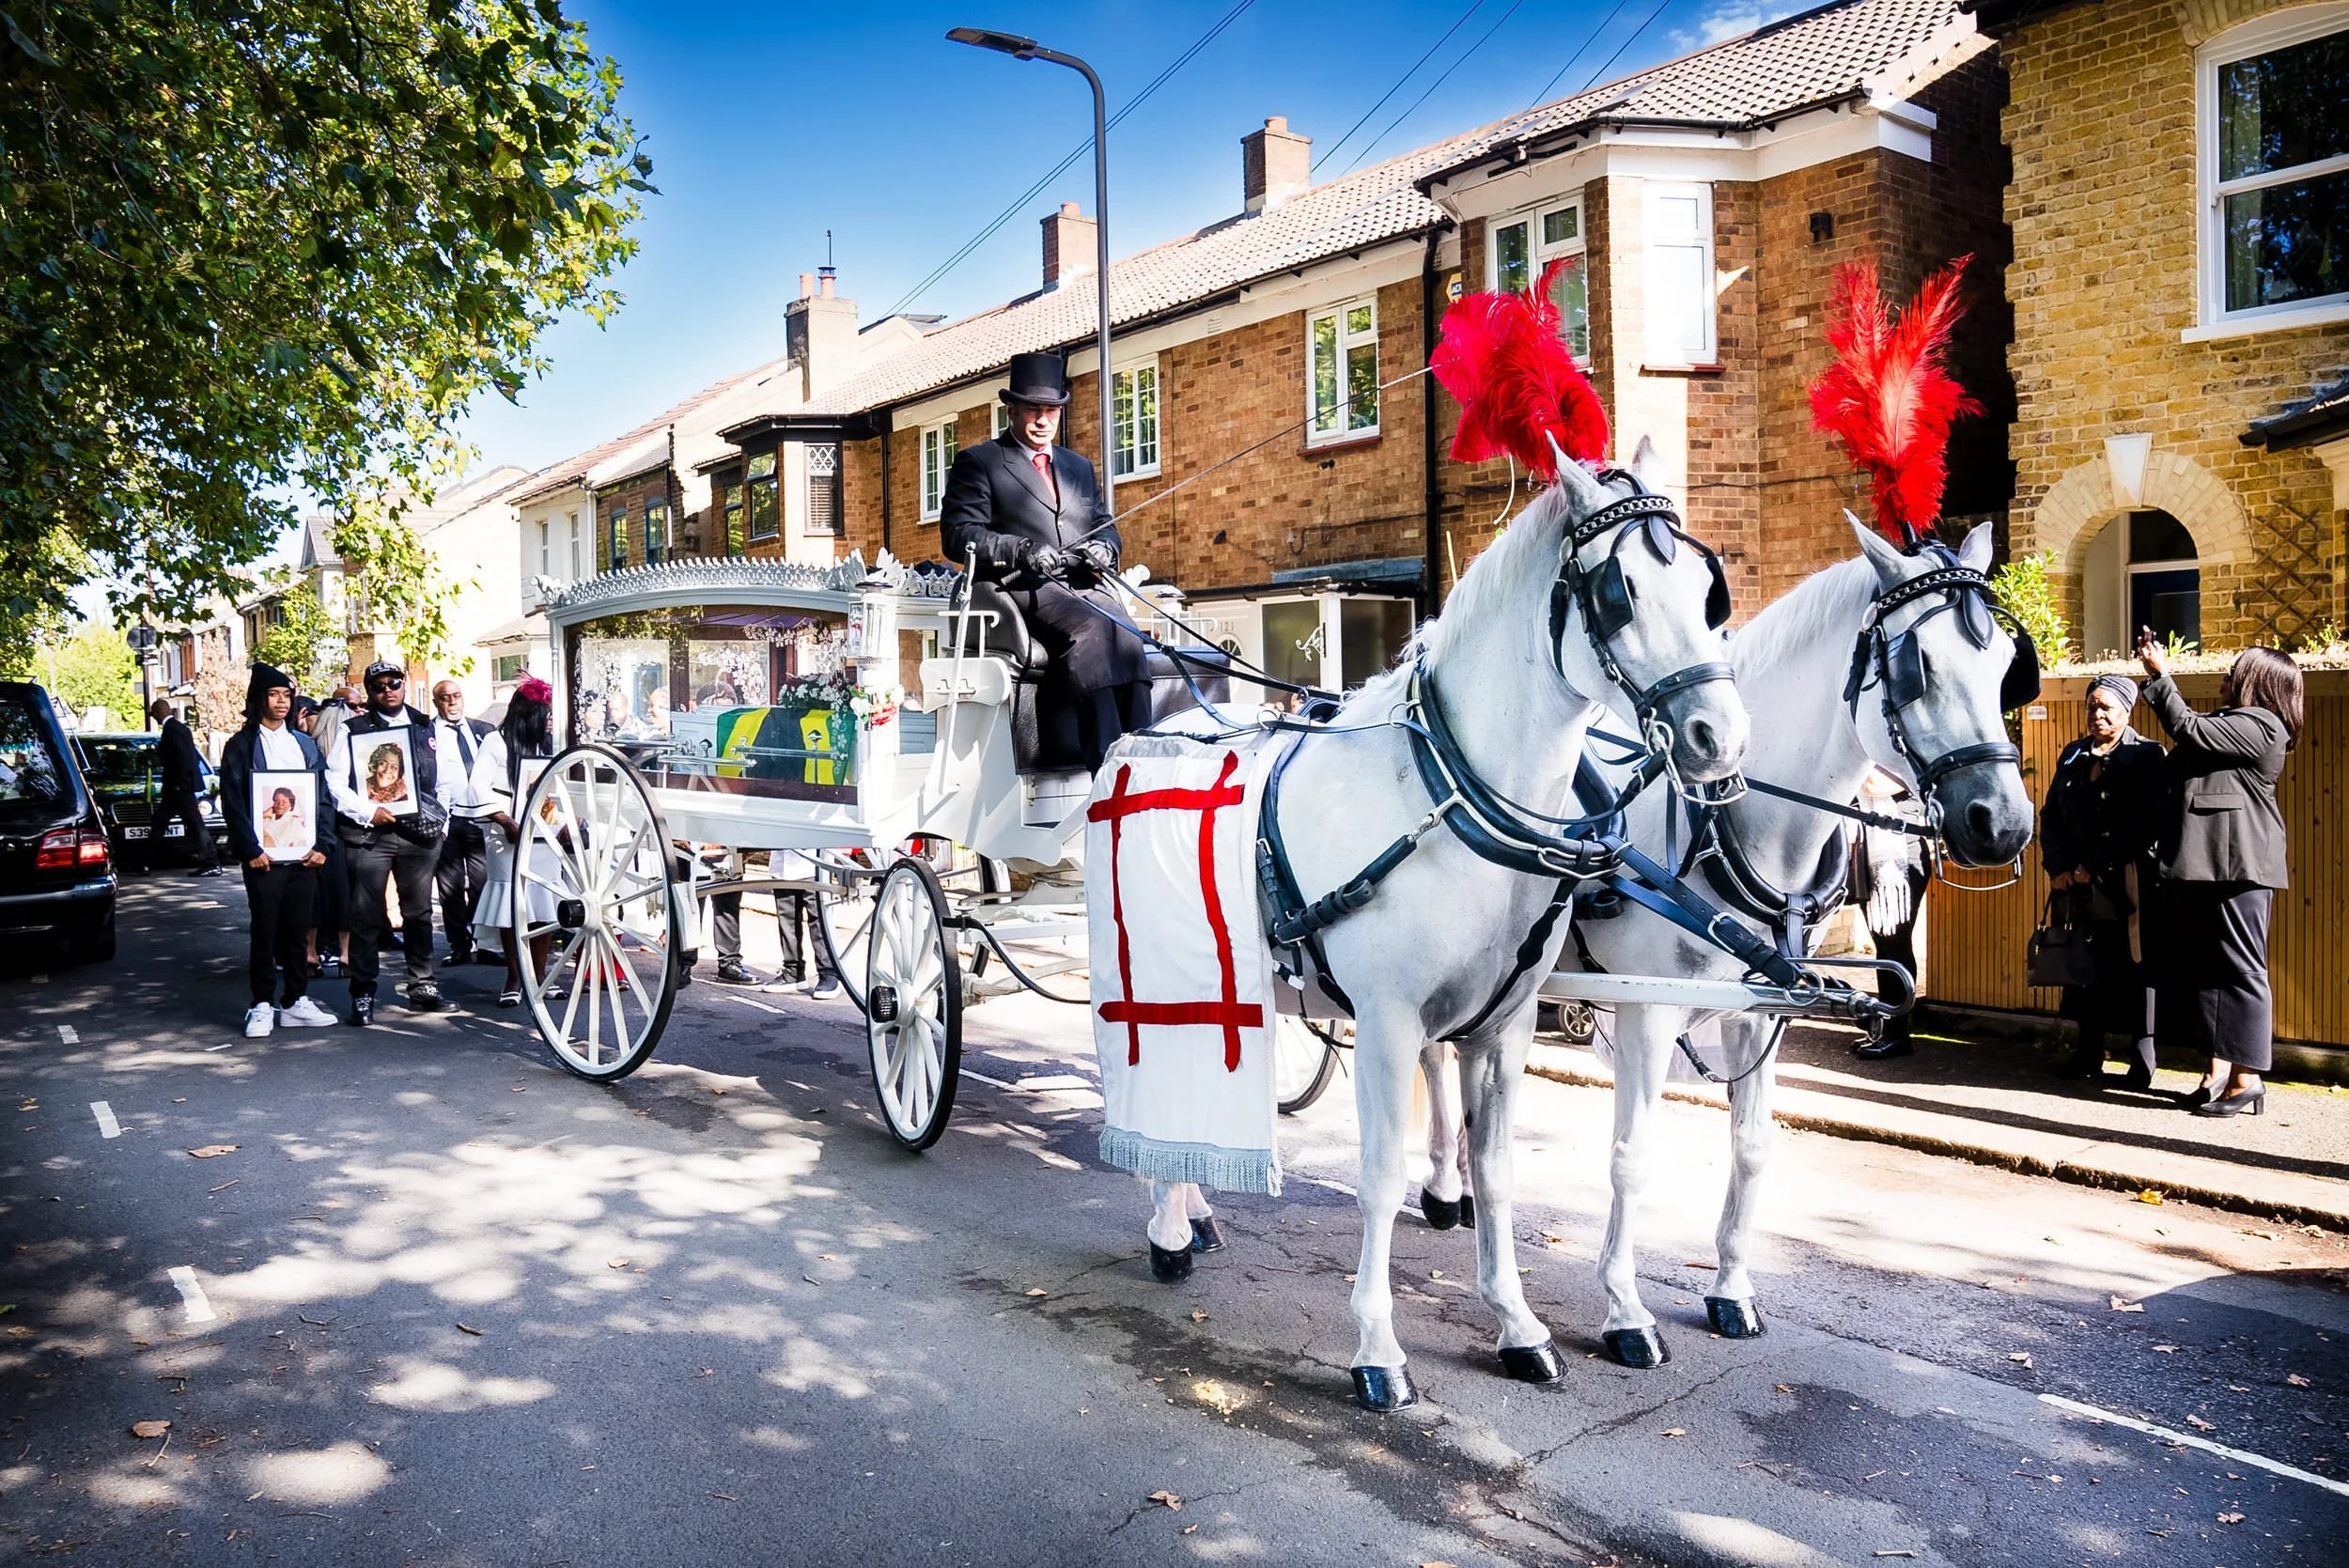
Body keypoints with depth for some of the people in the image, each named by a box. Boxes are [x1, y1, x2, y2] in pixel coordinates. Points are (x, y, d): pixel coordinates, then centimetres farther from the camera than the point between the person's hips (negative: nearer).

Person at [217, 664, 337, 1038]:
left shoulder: (304, 743, 14)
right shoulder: (240, 745, 2)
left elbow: (323, 796, 11)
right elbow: (232, 803, -3)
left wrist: (321, 845, 1)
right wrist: (251, 850, -11)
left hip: (303, 853, 4)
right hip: (263, 857, -4)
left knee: (298, 930, 7)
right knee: (264, 932, 0)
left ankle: (295, 1001, 14)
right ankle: (262, 1006, 7)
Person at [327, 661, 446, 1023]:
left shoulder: (426, 727, 13)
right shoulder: (352, 731, 3)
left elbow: (445, 778, 16)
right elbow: (335, 782, -3)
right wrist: (369, 812, -13)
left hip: (418, 832, 3)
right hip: (368, 835, -3)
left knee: (419, 913, 10)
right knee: (366, 917, -2)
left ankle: (422, 986, 20)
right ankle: (363, 995, 5)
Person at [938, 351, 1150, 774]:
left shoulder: (1079, 467, 29)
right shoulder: (978, 463, 11)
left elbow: (1104, 527, 28)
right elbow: (958, 536, 0)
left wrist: (1103, 547, 1)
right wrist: (1022, 551, -16)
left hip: (1085, 585, 5)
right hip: (1023, 588, -5)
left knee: (1128, 639, -28)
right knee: (1088, 628, -35)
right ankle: (1105, 759, -41)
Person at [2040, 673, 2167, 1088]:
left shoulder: (2147, 756, -2)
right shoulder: (2073, 755, 14)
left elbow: (2145, 823, -11)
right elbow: (2051, 815, 13)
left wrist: (2093, 865, -14)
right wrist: (2058, 867, -1)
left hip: (2129, 882, -5)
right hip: (2078, 882, 5)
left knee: (2136, 964, -1)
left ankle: (2143, 1057, 6)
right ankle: (2089, 1050, 17)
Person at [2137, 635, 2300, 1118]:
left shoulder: (2259, 725, -10)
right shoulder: (2234, 725, 20)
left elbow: (2189, 729, -16)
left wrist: (2160, 675, -7)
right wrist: (2158, 673, 17)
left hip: (2235, 866, -10)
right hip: (2201, 866, 10)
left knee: (2239, 970, -5)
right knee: (2203, 968, 10)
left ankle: (2247, 1079, 0)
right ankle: (2218, 1074, 14)